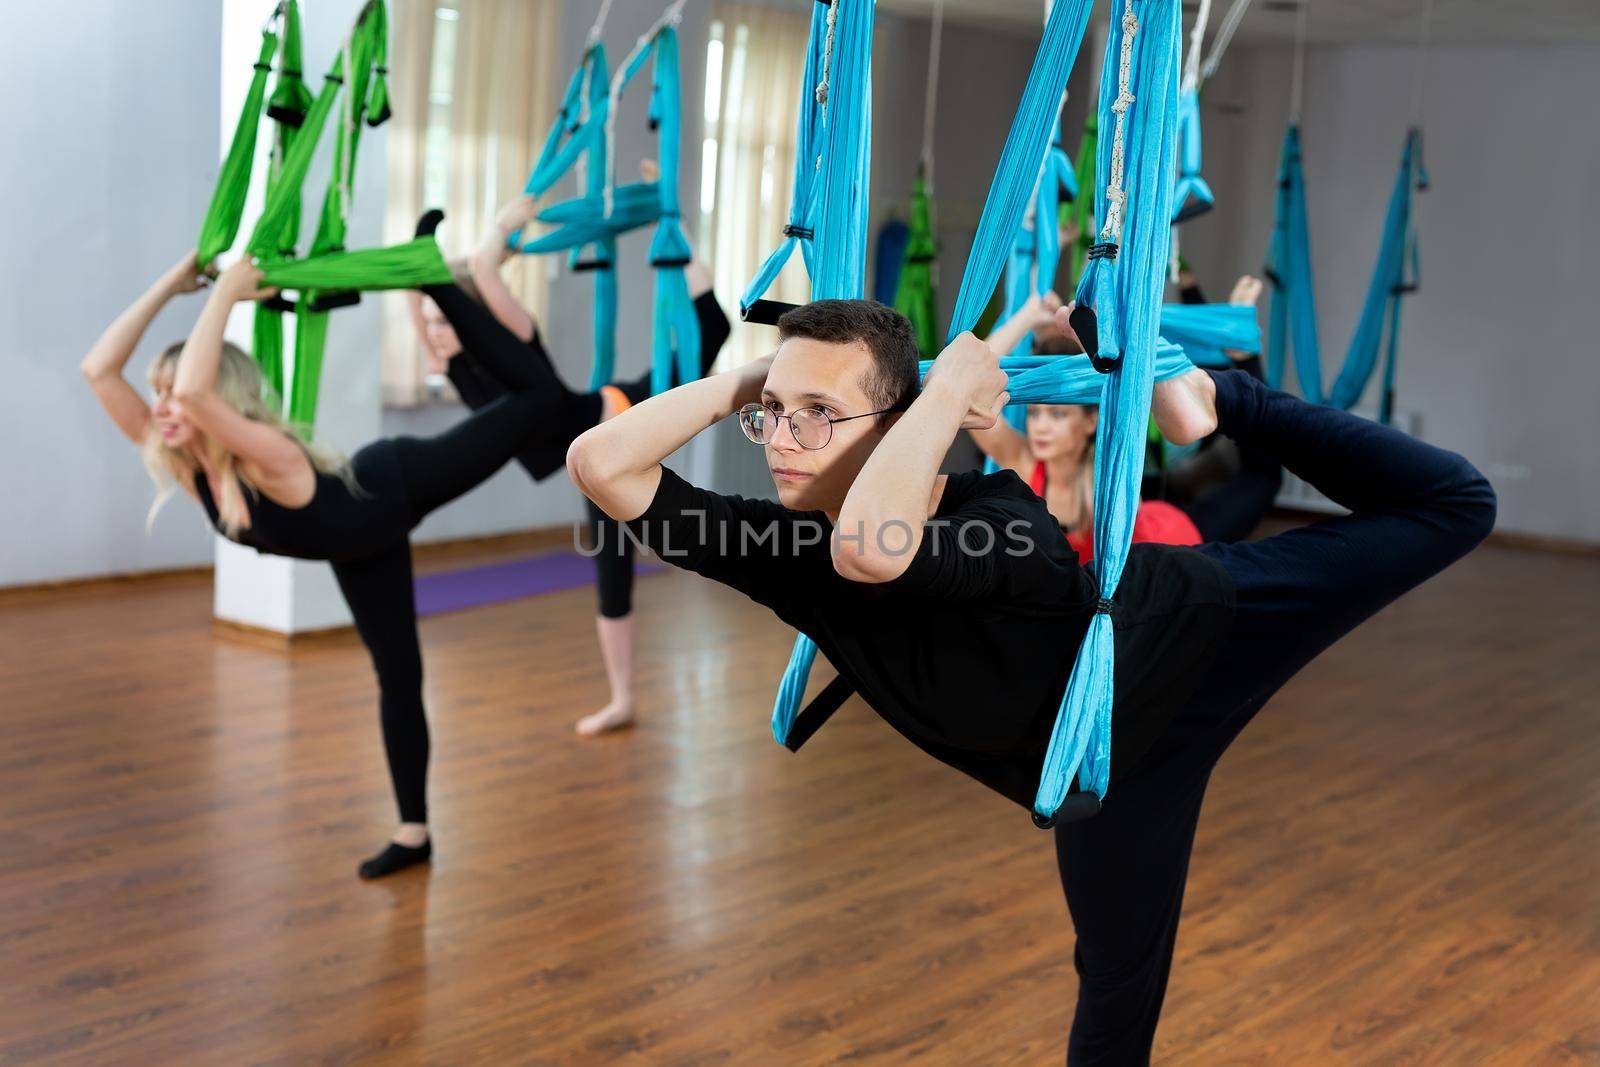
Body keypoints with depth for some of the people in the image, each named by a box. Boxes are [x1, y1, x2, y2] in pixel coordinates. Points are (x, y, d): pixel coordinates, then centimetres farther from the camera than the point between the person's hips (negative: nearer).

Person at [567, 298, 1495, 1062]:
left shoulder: (1003, 528, -44)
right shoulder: (786, 552, -26)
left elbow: (872, 549, -68)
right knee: (1117, 990, 11)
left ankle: (1214, 399, 23)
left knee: (1453, 508, 8)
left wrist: (950, 387, -53)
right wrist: (759, 376, -33)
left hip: (1201, 621, -3)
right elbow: (602, 462, -30)